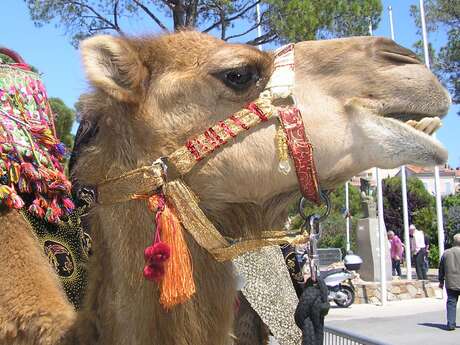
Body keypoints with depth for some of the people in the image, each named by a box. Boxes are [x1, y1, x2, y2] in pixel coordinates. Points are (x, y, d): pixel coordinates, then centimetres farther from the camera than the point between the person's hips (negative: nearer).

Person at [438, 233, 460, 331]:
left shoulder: (446, 253, 6)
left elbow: (441, 269, 11)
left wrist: (441, 281, 20)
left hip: (450, 283, 3)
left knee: (451, 303, 5)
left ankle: (451, 324, -1)